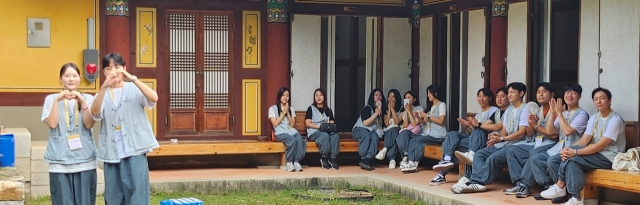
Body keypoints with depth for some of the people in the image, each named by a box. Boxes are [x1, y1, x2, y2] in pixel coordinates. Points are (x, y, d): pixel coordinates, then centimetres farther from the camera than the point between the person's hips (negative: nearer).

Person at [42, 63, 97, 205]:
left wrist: (82, 102, -15)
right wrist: (57, 100, -14)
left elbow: (89, 124, -5)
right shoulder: (51, 99, 5)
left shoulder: (88, 98, 7)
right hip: (60, 162, -1)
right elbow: (52, 124, -8)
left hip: (85, 160, 1)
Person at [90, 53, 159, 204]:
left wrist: (133, 79, -25)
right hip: (112, 152, 3)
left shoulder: (134, 89, 4)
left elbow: (154, 98, -15)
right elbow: (95, 113, -11)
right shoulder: (103, 94, 10)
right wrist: (104, 87, -25)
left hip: (134, 149, -3)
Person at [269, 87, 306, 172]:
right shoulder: (273, 108, 10)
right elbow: (275, 124, -2)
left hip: (292, 131, 4)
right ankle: (289, 163, -24)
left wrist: (288, 113, -1)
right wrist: (283, 113, -1)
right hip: (281, 133, -4)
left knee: (300, 139, -33)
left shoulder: (291, 109, 21)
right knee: (292, 140, -36)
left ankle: (296, 162, -31)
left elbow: (292, 125, 9)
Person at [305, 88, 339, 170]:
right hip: (314, 132, -3)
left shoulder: (328, 110, 21)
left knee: (335, 135, -32)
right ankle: (324, 159, -24)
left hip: (327, 131, 3)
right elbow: (307, 123, -2)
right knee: (325, 135, -37)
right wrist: (319, 126, -16)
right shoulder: (311, 109, 8)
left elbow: (332, 123, 14)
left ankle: (332, 158, -27)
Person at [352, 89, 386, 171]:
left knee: (375, 136, -33)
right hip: (360, 129, -4)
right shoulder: (367, 108, -4)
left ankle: (367, 159, -47)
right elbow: (365, 123, -15)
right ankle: (364, 159, -43)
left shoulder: (382, 109, 15)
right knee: (366, 135, -39)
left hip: (373, 131, 4)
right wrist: (376, 113, -15)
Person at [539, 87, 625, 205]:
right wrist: (569, 150, -18)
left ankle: (560, 186, -11)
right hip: (595, 153, 8)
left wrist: (575, 152, -27)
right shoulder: (594, 118, 11)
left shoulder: (615, 120, -13)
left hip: (608, 157, -8)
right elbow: (584, 140, 3)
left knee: (572, 159, -27)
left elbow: (601, 145, -21)